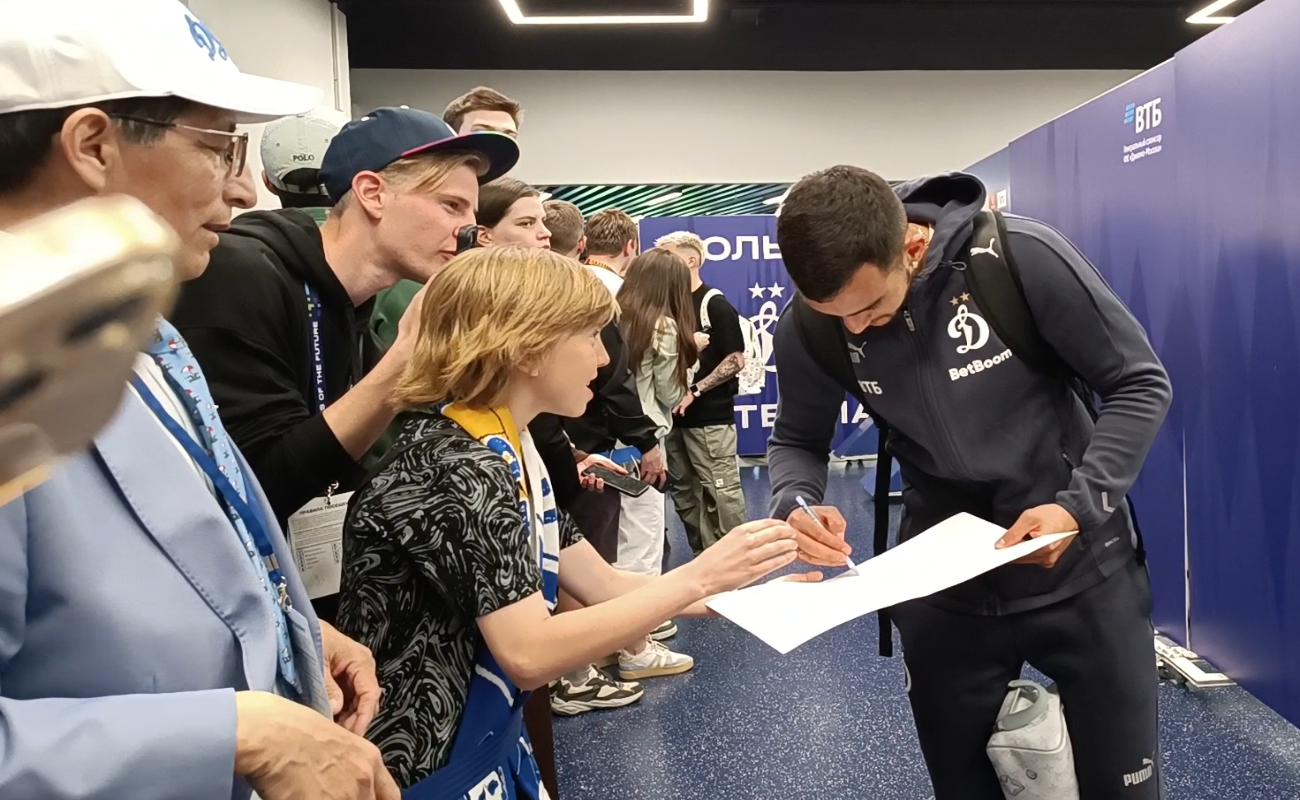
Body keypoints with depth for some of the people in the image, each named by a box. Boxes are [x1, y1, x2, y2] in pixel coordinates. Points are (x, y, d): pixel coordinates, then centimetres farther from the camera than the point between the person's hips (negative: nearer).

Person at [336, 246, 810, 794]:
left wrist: (754, 585, 2)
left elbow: (601, 585, 5)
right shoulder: (457, 469, -26)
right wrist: (697, 579, -27)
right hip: (426, 768, -8)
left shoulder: (510, 450, 3)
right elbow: (530, 654, -30)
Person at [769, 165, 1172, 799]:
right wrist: (795, 503, -21)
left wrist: (1080, 505, -25)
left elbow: (1139, 385, -12)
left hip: (1078, 565, -2)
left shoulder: (1020, 256, -23)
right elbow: (797, 440, 2)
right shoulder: (808, 328, -14)